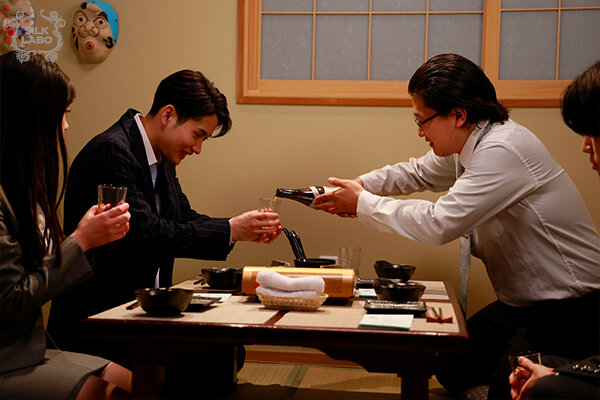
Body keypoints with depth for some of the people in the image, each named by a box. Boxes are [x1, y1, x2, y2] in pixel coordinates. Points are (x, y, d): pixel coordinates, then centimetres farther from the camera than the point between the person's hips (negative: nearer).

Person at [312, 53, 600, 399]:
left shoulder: (502, 151, -27)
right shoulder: (471, 143, 3)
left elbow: (438, 224, -30)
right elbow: (418, 173, 19)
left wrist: (362, 203, -18)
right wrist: (361, 184, 1)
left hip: (572, 307, -9)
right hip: (524, 300, 9)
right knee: (451, 367, 7)